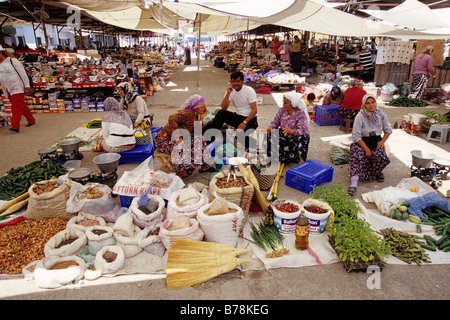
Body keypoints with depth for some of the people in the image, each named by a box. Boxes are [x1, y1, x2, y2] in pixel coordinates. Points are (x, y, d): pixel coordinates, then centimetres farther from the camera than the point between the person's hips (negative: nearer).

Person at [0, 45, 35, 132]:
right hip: (8, 91, 7)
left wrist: (27, 85, -11)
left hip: (17, 88, -7)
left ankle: (15, 126, -19)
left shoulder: (12, 61, -4)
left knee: (16, 107, -13)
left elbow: (22, 73, -7)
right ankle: (31, 120, 22)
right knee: (21, 106, 11)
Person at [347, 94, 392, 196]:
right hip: (362, 142, -2)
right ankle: (354, 183, -38)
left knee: (380, 156, -29)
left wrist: (383, 141, -6)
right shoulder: (360, 116, -10)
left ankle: (379, 172, 6)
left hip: (377, 141, 3)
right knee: (357, 157, -32)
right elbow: (356, 136, -13)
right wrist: (366, 149, -18)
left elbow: (388, 129, 13)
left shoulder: (381, 114, 1)